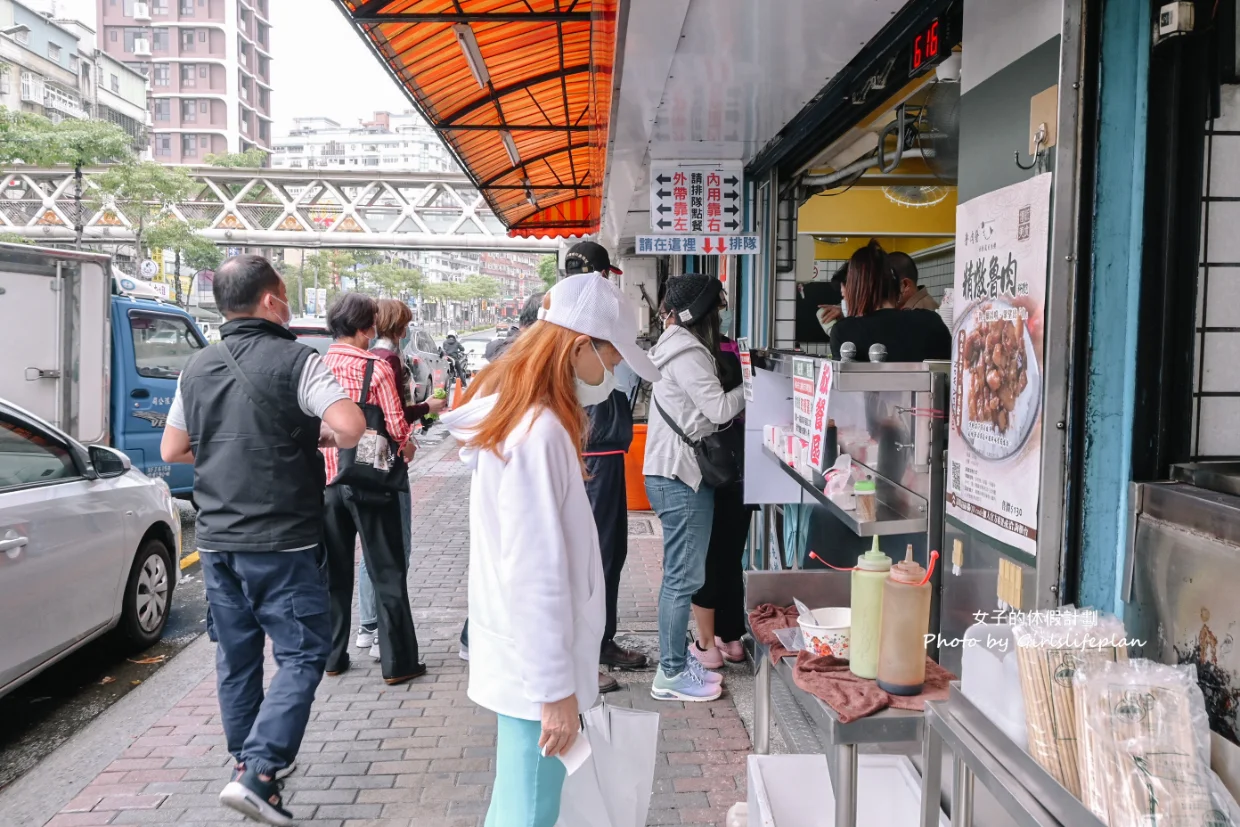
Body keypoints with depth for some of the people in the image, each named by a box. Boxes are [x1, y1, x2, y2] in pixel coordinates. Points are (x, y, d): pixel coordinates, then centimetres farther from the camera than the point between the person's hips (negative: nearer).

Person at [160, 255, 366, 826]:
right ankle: (256, 773, -7)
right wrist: (321, 436, -4)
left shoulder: (198, 368, 8)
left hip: (217, 539, 7)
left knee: (237, 655, 16)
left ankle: (250, 760, 28)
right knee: (302, 654, 1)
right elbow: (351, 427, -24)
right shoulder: (294, 361, -12)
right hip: (280, 541, -6)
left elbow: (172, 450, 16)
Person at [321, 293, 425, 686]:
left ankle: (332, 656, 24)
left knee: (334, 573, 16)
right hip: (371, 480, -4)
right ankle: (397, 662, 9)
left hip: (327, 480, 5)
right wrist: (407, 448, 6)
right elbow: (396, 427, -14)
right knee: (387, 573, 4)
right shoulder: (376, 368, -12)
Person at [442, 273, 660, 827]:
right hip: (537, 669, -9)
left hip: (520, 656, 9)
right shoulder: (541, 432, -23)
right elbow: (537, 576, -24)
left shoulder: (514, 414, 7)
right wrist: (557, 689, -17)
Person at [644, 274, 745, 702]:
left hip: (675, 473, 11)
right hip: (680, 477, -11)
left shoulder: (679, 346, 17)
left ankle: (677, 659, 26)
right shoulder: (688, 351, -15)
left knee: (680, 574, 16)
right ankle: (671, 675, 3)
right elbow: (719, 409, -16)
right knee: (682, 577, -5)